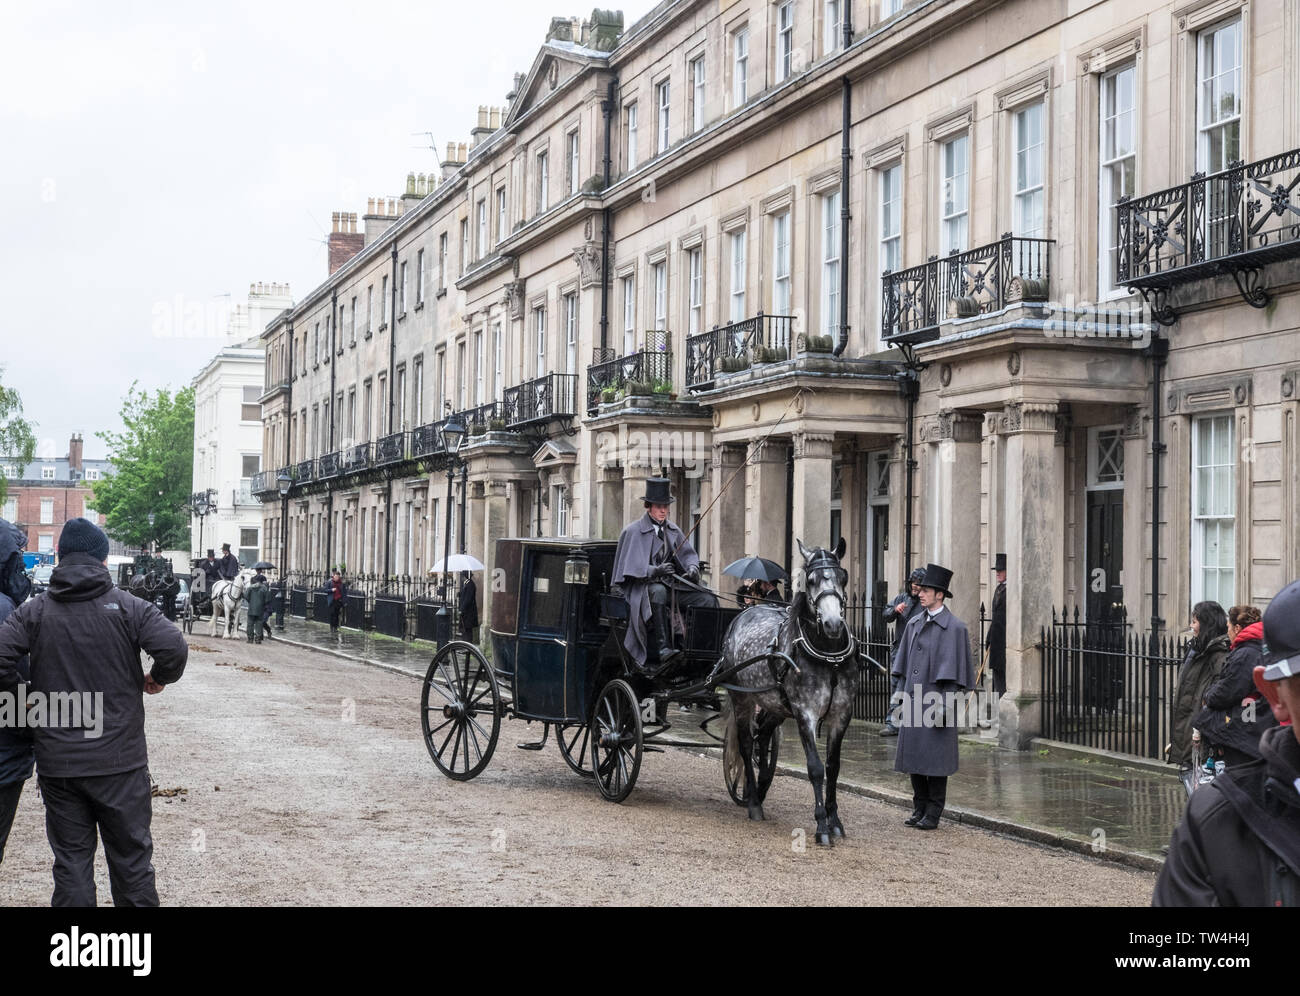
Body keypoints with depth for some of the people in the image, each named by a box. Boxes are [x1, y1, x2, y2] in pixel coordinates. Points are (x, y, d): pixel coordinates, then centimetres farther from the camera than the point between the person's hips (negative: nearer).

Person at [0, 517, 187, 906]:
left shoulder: (34, 611, 0)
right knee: (131, 859, 10)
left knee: (71, 863, 10)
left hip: (57, 763, 1)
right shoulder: (128, 607, -5)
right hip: (121, 760, -1)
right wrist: (158, 679, 2)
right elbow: (174, 647, -18)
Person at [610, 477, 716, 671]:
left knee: (708, 599, -15)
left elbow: (688, 553, 18)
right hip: (644, 587, -6)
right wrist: (655, 571, -25)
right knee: (659, 591, -41)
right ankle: (664, 649, -46)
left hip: (673, 586, 6)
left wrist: (692, 567, -6)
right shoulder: (633, 531, -2)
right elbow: (630, 567, -9)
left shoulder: (673, 529, 16)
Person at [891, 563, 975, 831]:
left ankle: (933, 815, 6)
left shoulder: (954, 627, -9)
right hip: (914, 698, 6)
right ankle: (919, 809, 18)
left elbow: (954, 669, -11)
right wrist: (906, 692, 13)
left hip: (936, 698, -6)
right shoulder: (914, 624, 10)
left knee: (935, 757, -1)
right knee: (914, 754, 8)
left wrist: (945, 705, -15)